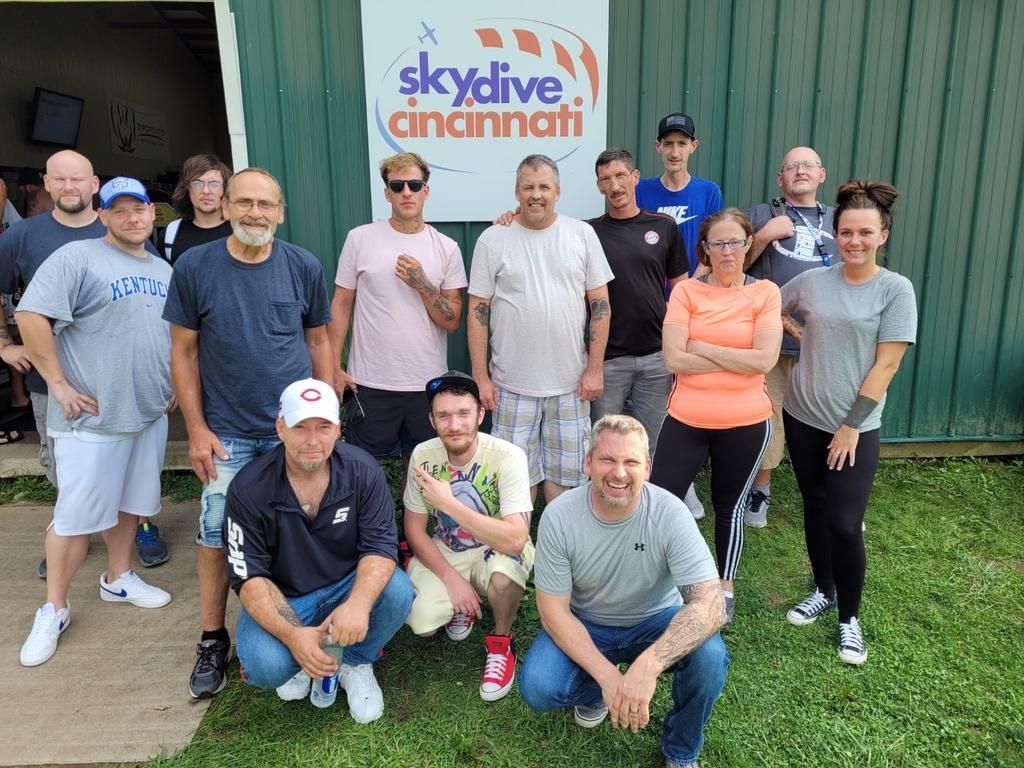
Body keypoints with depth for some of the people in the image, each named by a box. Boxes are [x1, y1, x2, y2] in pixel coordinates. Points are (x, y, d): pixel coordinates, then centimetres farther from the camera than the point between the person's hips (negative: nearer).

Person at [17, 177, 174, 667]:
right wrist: (60, 384, -17)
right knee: (77, 515, 0)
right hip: (93, 416, -6)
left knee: (130, 501, 17)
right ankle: (54, 609, 17)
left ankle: (118, 578, 36)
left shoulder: (163, 270, 12)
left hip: (150, 411, 6)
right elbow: (31, 318, -16)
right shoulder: (76, 258, -10)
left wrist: (176, 385, 12)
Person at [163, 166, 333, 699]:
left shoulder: (304, 267, -2)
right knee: (215, 538, 7)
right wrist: (197, 429, -5)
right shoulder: (194, 267, -5)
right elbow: (183, 351, -1)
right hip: (226, 433, 0)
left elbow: (318, 340, 5)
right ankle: (212, 642, 26)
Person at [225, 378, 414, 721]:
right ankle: (296, 660, 10)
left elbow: (380, 545, -18)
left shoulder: (361, 469, -16)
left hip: (347, 586, 1)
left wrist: (359, 603, -39)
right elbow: (249, 576, -18)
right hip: (280, 597, -1)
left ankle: (356, 663, 3)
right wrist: (293, 635, -34)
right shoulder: (249, 488, -18)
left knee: (397, 592, -29)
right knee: (266, 666, -29)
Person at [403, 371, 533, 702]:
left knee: (506, 568, -37)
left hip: (496, 551, -2)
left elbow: (515, 539, -35)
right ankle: (461, 606, 16)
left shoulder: (507, 457, -26)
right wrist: (451, 578, -15)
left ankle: (501, 642, -4)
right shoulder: (423, 455, -14)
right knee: (421, 622, -22)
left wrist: (448, 502, -38)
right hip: (443, 553, 3)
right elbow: (414, 528, -4)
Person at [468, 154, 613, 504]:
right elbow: (478, 310, -1)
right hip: (512, 383, -1)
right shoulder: (493, 239, -2)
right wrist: (481, 377, -4)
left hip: (571, 382, 1)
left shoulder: (582, 234, 1)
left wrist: (595, 368, -2)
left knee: (565, 471, 13)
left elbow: (600, 304, 3)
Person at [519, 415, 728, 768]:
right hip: (584, 626, 1)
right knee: (537, 689, -25)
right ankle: (595, 690, 13)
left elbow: (710, 603, -31)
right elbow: (553, 610, -16)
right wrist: (607, 676, -29)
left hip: (654, 623, 0)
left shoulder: (670, 513, -24)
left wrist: (648, 664, -47)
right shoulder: (559, 515, -21)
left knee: (709, 656, -29)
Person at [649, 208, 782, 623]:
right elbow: (674, 359, -12)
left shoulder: (765, 292, -2)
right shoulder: (686, 291, -2)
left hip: (745, 424, 0)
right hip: (686, 420, 0)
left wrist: (702, 347, -12)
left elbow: (764, 359, -14)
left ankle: (725, 586, 38)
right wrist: (737, 361, -12)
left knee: (730, 506, 16)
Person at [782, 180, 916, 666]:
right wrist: (803, 336, 6)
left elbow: (886, 364, -11)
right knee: (815, 510, 14)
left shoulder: (895, 289, -8)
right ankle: (823, 591, 35)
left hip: (856, 428, -3)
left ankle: (850, 617, 17)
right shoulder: (812, 281, 0)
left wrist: (852, 425, -12)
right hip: (802, 417, 3)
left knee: (844, 524, -5)